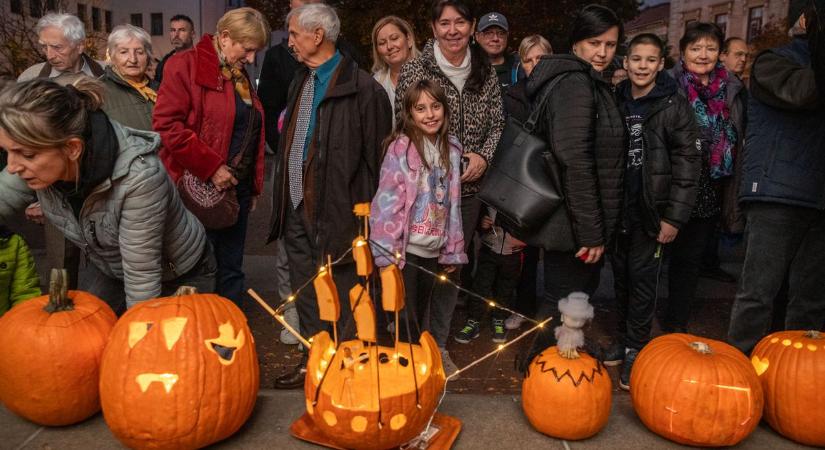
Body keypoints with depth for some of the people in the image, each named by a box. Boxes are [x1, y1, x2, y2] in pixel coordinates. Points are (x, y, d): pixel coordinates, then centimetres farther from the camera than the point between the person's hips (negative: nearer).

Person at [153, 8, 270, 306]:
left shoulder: (241, 77, 16)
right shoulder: (185, 66, -7)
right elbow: (167, 125, -17)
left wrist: (254, 186, 17)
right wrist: (211, 167, -18)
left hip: (237, 188, 7)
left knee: (231, 270, 13)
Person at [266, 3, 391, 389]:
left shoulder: (363, 88, -11)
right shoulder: (300, 81, 15)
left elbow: (375, 157, -11)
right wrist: (282, 197, 17)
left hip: (335, 210, -8)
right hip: (296, 207, 8)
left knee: (338, 295, 3)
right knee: (305, 292, 16)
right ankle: (313, 361, 31)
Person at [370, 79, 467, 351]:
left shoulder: (451, 150, 8)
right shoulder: (400, 148, -10)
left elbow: (452, 203, 10)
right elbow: (387, 199, -13)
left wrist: (452, 250, 11)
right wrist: (387, 250, -16)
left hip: (434, 248, 5)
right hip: (406, 247, -5)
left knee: (425, 313, 18)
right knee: (407, 317, 3)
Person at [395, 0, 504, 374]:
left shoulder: (486, 73, 5)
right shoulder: (414, 71, -5)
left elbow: (497, 124, 10)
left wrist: (483, 156, -9)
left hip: (469, 187, 4)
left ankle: (438, 344, 28)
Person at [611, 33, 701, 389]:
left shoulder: (674, 106, -5)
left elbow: (687, 163, -8)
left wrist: (674, 216, -13)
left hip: (651, 209, -4)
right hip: (616, 208, 4)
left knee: (642, 277, -1)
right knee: (621, 275, 11)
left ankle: (635, 351, 9)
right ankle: (621, 340, 25)